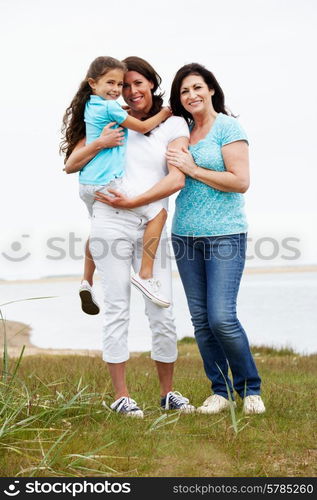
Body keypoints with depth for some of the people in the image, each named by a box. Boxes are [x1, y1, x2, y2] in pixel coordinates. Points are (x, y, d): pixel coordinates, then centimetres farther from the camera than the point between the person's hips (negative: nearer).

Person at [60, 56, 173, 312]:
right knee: (158, 212, -6)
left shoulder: (90, 106, 13)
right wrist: (164, 114, 13)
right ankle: (145, 275, -9)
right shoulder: (110, 108, -12)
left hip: (87, 185, 10)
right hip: (108, 182, -10)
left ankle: (87, 282, 33)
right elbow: (142, 127, -3)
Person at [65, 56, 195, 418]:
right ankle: (121, 396, 5)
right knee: (117, 309, 0)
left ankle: (168, 393, 17)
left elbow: (177, 179, -5)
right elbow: (71, 166, 10)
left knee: (162, 314, 1)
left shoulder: (173, 125, 7)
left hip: (152, 227, 0)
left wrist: (132, 201, -13)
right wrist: (99, 143, -8)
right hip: (111, 223, 0)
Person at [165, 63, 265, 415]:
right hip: (185, 235, 6)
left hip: (224, 234, -6)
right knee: (201, 320, 5)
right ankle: (220, 391, 16)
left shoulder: (228, 127, -5)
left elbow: (241, 181, -13)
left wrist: (193, 169, -12)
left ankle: (250, 389, 6)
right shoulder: (182, 130, 13)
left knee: (222, 318, -13)